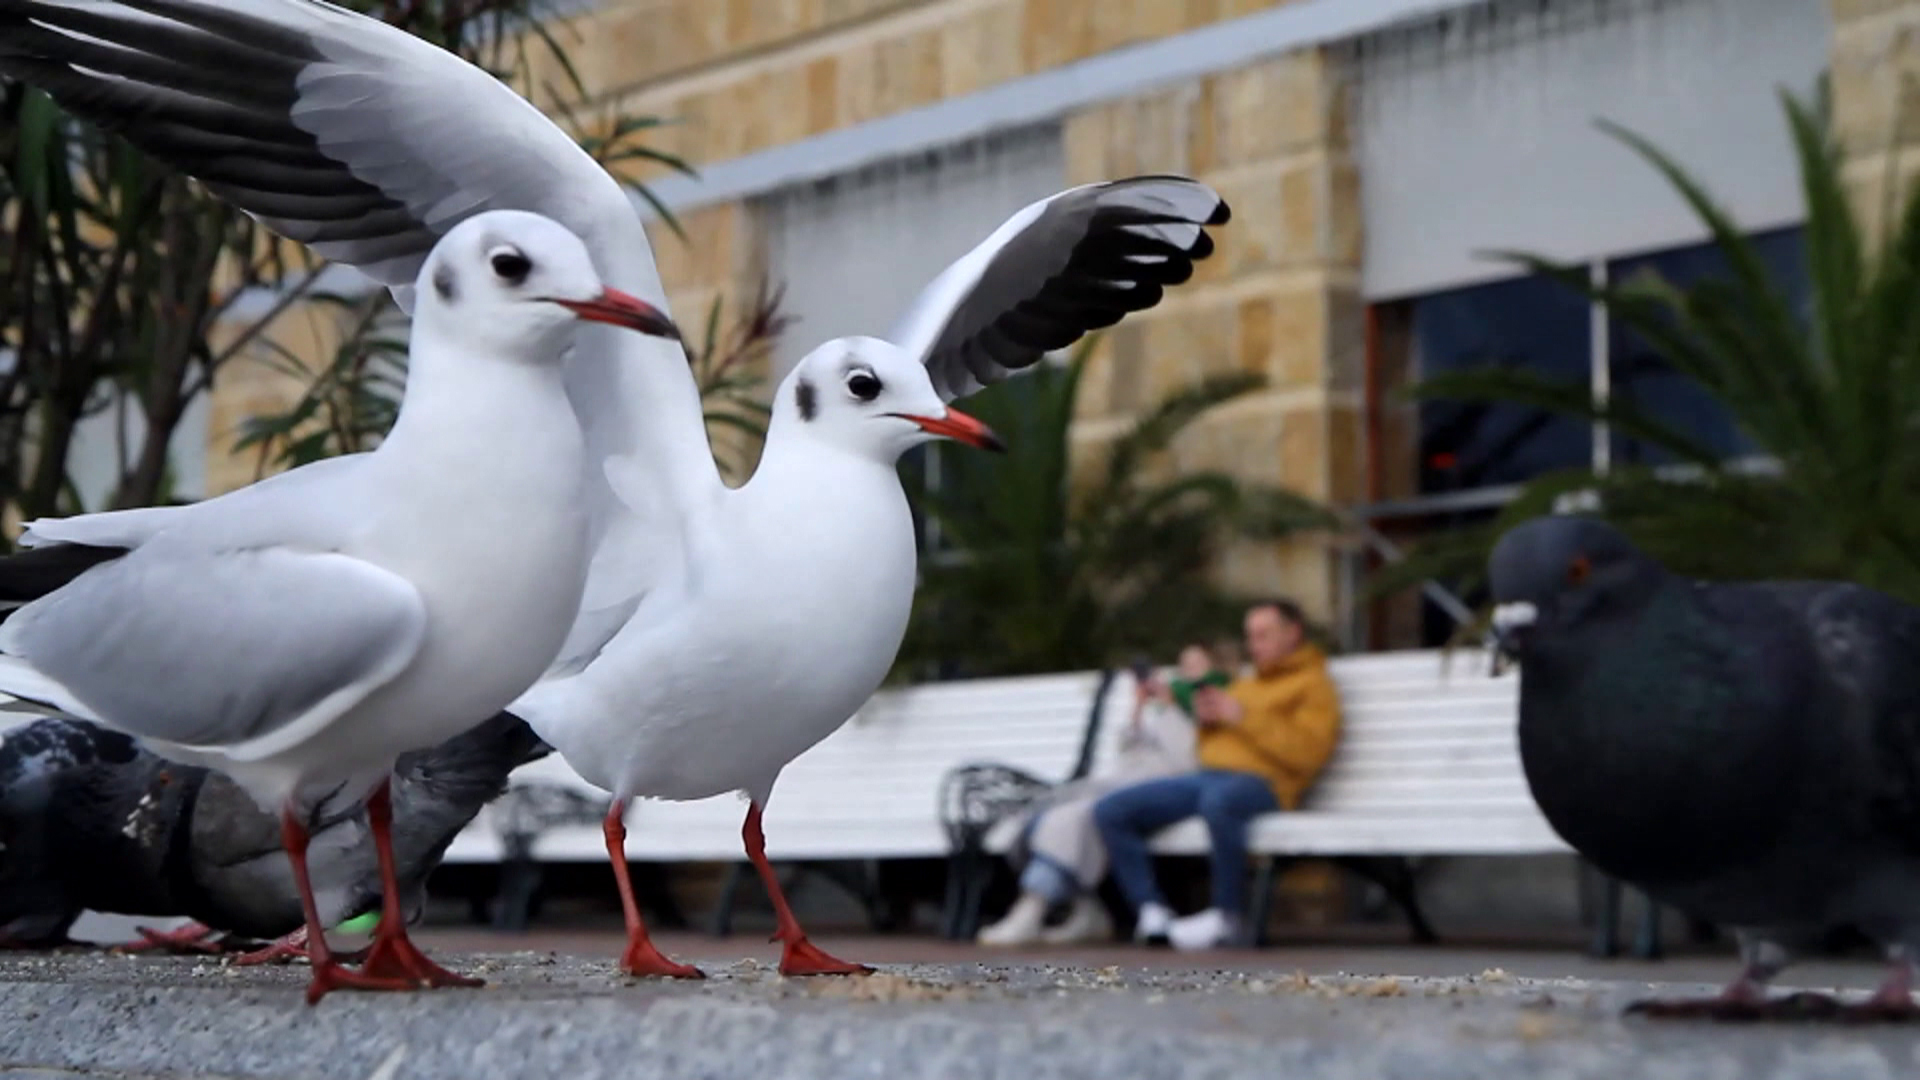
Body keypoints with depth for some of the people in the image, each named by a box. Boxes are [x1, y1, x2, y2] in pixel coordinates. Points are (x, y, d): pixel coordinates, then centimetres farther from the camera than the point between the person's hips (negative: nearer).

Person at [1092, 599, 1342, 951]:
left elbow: (1307, 753, -9)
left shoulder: (1313, 685, 8)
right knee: (1110, 810, -12)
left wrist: (1242, 718, -10)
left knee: (1218, 802, -45)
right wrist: (1206, 721, 11)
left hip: (1259, 781, -8)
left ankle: (1226, 917, -30)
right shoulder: (1244, 684, 33)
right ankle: (1152, 911, -15)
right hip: (1206, 775, 8)